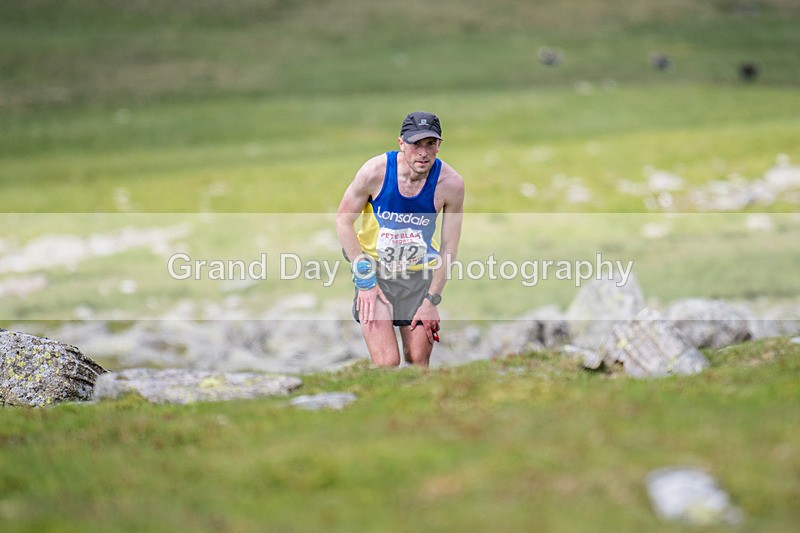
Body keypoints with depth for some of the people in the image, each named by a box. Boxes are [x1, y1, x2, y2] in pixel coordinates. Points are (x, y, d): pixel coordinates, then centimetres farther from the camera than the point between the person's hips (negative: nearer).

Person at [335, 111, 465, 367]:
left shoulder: (450, 183, -14)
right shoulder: (375, 171, -18)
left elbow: (449, 247, -6)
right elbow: (343, 221, -6)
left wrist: (432, 300, -7)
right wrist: (364, 279, -9)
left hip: (420, 274, 2)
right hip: (374, 269, -2)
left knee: (419, 361, 2)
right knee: (387, 362, -14)